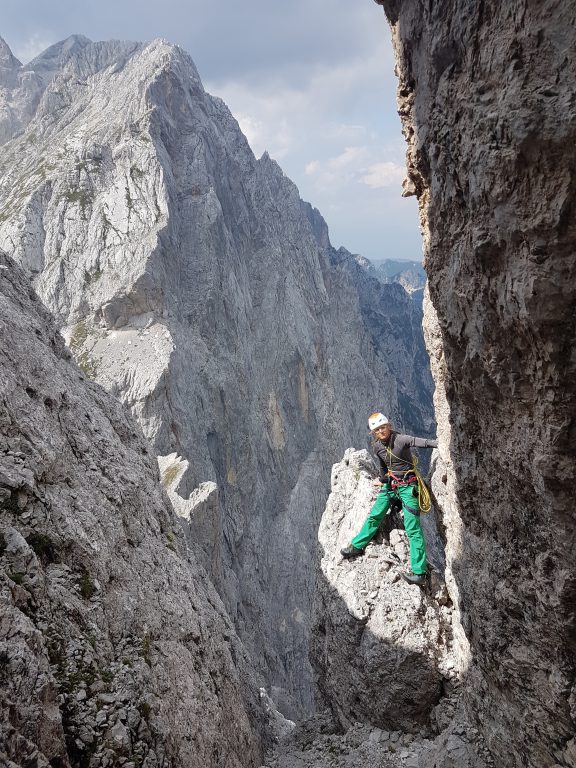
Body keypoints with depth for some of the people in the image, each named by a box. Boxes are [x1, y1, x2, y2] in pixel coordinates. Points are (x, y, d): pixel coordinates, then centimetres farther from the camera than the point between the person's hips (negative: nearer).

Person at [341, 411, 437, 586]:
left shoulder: (400, 439, -19)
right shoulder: (377, 447, 2)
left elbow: (419, 442, -35)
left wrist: (438, 444, -51)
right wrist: (382, 480, 33)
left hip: (407, 485, -7)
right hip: (390, 485, 7)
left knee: (413, 528, -9)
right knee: (374, 516, 13)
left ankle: (419, 572, -8)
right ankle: (357, 546, 32)